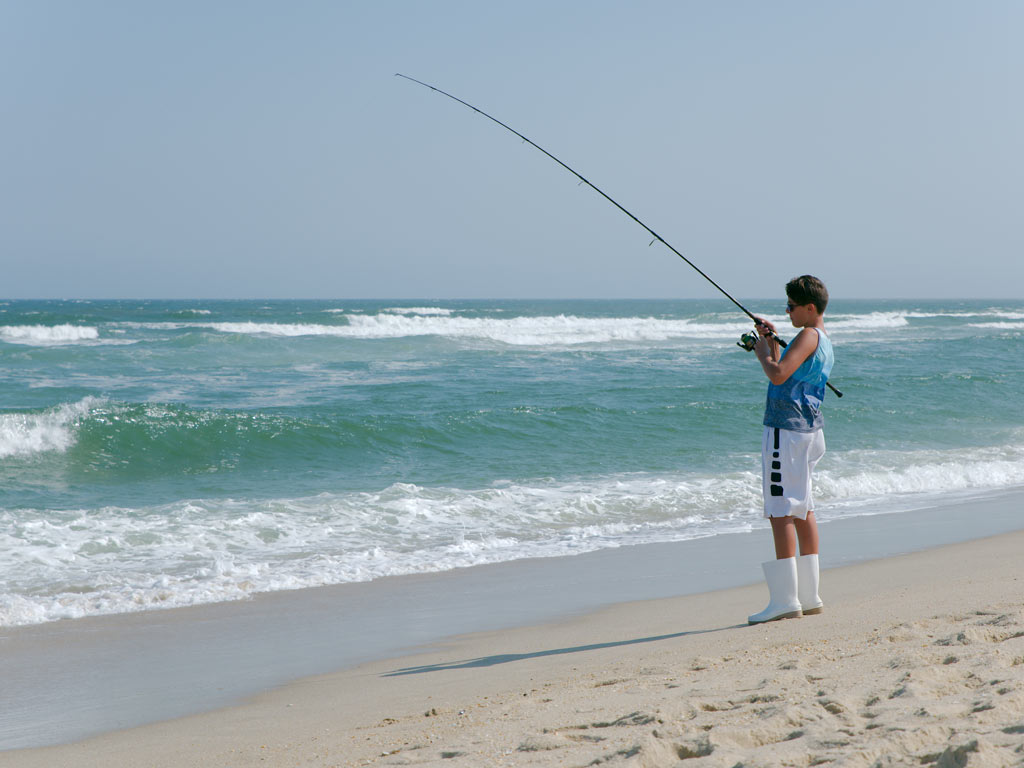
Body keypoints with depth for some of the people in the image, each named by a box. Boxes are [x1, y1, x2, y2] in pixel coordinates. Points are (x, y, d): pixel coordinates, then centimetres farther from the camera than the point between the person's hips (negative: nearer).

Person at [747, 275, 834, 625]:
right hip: (808, 429, 10)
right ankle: (808, 596, 17)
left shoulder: (808, 336, -13)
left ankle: (785, 599, -11)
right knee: (803, 510, 13)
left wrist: (762, 352, -7)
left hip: (786, 430, -10)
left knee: (781, 512, -10)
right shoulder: (824, 342, 18)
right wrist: (772, 342, 20)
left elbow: (778, 374, -25)